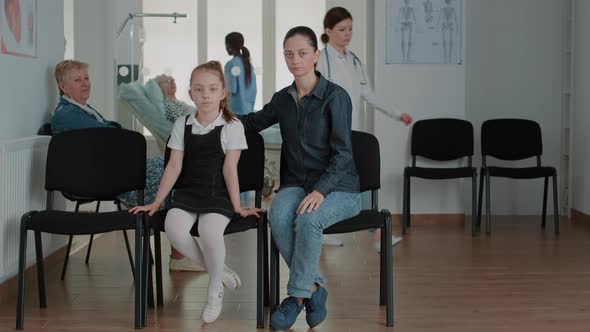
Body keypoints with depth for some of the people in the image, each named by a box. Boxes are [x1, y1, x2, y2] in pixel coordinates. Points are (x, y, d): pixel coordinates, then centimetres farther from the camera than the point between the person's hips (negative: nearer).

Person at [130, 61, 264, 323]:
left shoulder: (232, 126, -2)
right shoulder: (182, 125, 7)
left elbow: (230, 169, -4)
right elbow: (174, 167, 7)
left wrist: (237, 207, -5)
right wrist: (156, 203, 5)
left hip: (218, 196, -3)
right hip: (187, 194, 3)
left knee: (211, 233, -32)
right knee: (174, 231, -27)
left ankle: (215, 291, -4)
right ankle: (219, 270, -1)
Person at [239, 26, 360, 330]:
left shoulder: (335, 96, -8)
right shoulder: (283, 99, 9)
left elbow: (342, 153, -13)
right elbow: (253, 122, 29)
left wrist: (320, 190, -26)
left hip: (338, 187, -4)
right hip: (296, 183, 4)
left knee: (308, 220, -36)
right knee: (278, 217, -30)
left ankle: (297, 295, -17)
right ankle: (314, 288, -14)